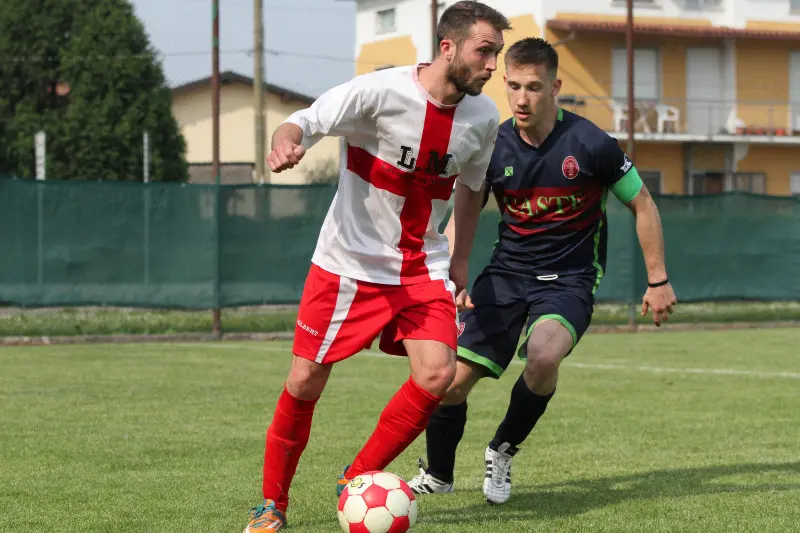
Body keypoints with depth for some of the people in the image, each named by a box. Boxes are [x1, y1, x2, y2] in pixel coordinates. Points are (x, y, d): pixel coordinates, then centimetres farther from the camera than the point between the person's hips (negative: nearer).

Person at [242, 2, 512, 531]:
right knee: (306, 381, -2)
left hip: (423, 267, 4)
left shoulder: (483, 117, -1)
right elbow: (306, 122, -20)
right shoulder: (380, 91, -19)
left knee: (438, 373, -15)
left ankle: (356, 483, 4)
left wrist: (460, 259, 17)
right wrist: (286, 143, -43)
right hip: (349, 262, -4)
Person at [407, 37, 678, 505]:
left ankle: (503, 452, -5)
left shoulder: (590, 145, -13)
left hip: (570, 279, -3)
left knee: (543, 356, -34)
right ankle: (438, 475, 22)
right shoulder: (493, 147, -4)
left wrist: (658, 280, 1)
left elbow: (642, 204, -1)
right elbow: (462, 216, 10)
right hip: (506, 273, 3)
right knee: (452, 377, -8)